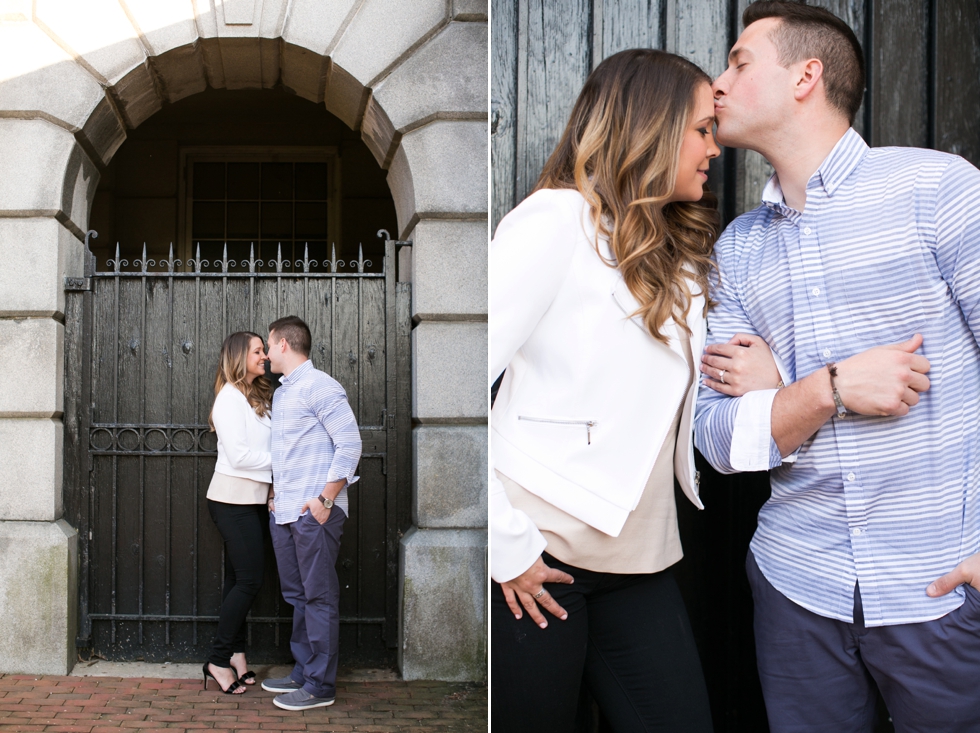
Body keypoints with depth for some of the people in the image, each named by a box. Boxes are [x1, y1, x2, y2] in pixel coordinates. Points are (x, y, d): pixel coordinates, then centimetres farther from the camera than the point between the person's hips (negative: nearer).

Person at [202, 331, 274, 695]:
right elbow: (238, 455, -18)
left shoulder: (258, 397, 15)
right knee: (249, 579, -8)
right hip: (233, 499, -8)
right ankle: (218, 659, 1)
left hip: (255, 499, 8)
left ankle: (236, 652, 18)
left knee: (239, 579, 12)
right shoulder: (230, 398, -12)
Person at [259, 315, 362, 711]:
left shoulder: (319, 386, -9)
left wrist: (325, 499, -17)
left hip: (314, 511, -9)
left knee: (319, 597, -3)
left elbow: (350, 444, -14)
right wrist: (276, 493, 15)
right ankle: (303, 671, 24)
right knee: (296, 595, 14)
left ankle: (320, 686, 3)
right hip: (284, 511, 9)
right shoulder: (280, 393, 18)